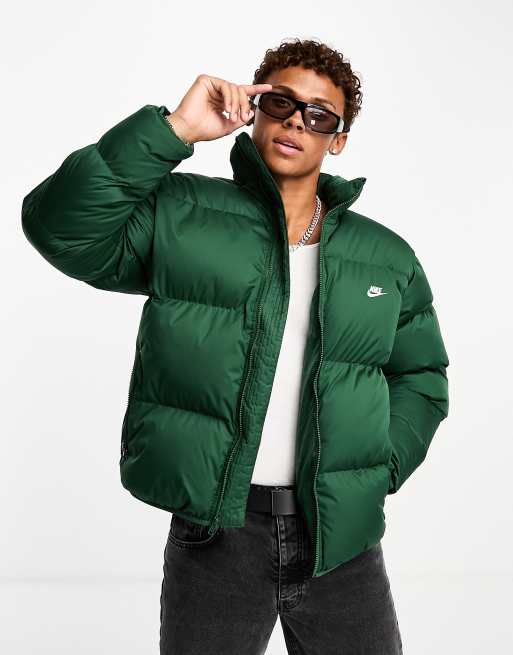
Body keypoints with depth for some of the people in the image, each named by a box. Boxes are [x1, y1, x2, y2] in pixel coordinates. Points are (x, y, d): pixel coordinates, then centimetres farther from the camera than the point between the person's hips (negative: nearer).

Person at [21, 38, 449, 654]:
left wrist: (379, 469, 2)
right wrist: (171, 131, -17)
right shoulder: (181, 217, 1)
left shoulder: (390, 258, 9)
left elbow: (421, 377, 17)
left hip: (343, 537, 3)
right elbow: (60, 226, -13)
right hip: (214, 532, -2)